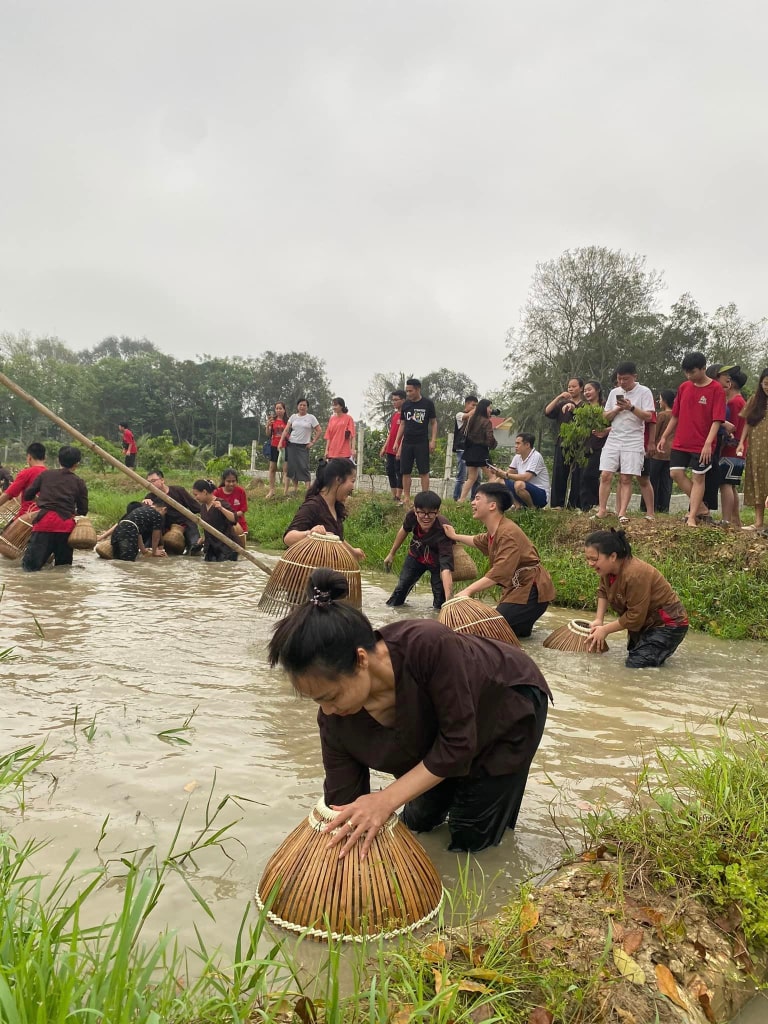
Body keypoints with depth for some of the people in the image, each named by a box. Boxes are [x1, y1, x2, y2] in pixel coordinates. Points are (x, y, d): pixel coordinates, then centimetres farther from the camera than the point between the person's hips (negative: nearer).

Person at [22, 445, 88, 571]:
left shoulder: (45, 474, 11)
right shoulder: (79, 483, 9)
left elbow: (27, 495, 16)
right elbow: (83, 511, 9)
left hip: (45, 522, -1)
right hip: (66, 525, 1)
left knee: (30, 566, -8)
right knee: (63, 568, 13)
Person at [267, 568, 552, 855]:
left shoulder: (429, 646, -45)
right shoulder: (335, 719, -27)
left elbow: (458, 742, -34)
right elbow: (342, 803, -18)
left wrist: (387, 799, -38)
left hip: (509, 704, -4)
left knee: (470, 838, 2)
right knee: (418, 822, 11)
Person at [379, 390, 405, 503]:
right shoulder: (393, 415, 16)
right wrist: (384, 447, 18)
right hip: (390, 450, 8)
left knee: (399, 473, -3)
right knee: (390, 472, 10)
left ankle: (399, 497, 1)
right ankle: (394, 496, 16)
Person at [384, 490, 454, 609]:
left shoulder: (442, 531, -43)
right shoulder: (412, 515, -30)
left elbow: (446, 568, -50)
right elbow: (404, 530, -3)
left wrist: (449, 600, -61)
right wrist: (392, 553, 8)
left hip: (436, 561, -4)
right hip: (416, 555, 4)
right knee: (402, 587, 16)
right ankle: (391, 606, 40)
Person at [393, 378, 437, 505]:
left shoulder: (428, 403, -2)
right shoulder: (405, 405, 8)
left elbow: (433, 423, 2)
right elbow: (402, 424, 14)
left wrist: (433, 440, -7)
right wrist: (396, 441, 8)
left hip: (422, 442, -4)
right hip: (407, 442, 4)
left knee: (424, 471, -3)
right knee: (405, 472, 3)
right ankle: (406, 498, 11)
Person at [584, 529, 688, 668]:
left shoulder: (635, 575, -34)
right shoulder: (608, 567, -8)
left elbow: (634, 616, -27)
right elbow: (603, 592, 12)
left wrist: (605, 630, -16)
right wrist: (598, 620, 0)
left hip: (668, 625, -9)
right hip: (645, 622, 9)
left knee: (633, 667, -22)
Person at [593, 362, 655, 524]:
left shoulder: (644, 392, -2)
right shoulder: (614, 392, 11)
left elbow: (648, 416, -8)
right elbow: (606, 417, 12)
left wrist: (631, 407, -20)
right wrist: (618, 409, -7)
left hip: (633, 442, -4)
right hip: (613, 439, 4)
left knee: (626, 479, -4)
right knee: (605, 475, -4)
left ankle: (622, 513, 0)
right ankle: (602, 510, 4)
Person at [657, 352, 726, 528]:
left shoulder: (716, 389, -9)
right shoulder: (683, 387, 7)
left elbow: (717, 420, -14)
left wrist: (708, 443, -23)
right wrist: (664, 437, 11)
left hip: (702, 446, -5)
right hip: (680, 443, 5)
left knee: (698, 478, 1)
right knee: (676, 473, -1)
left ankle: (692, 518, 5)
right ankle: (700, 506, 16)